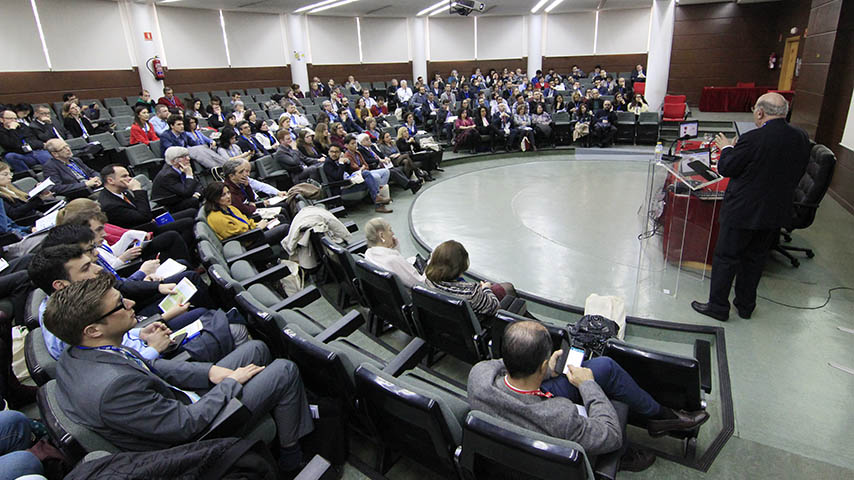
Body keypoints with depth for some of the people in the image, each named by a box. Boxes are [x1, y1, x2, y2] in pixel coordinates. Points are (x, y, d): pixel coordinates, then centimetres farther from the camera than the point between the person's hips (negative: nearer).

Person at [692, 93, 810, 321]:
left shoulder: (753, 139, -23)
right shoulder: (802, 138, -1)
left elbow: (725, 169, -13)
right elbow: (798, 175, 8)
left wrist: (727, 148, 4)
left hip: (744, 211, -7)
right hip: (777, 213, 7)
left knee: (726, 259, 7)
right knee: (755, 259, 20)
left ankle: (718, 307, 16)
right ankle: (745, 306, 32)